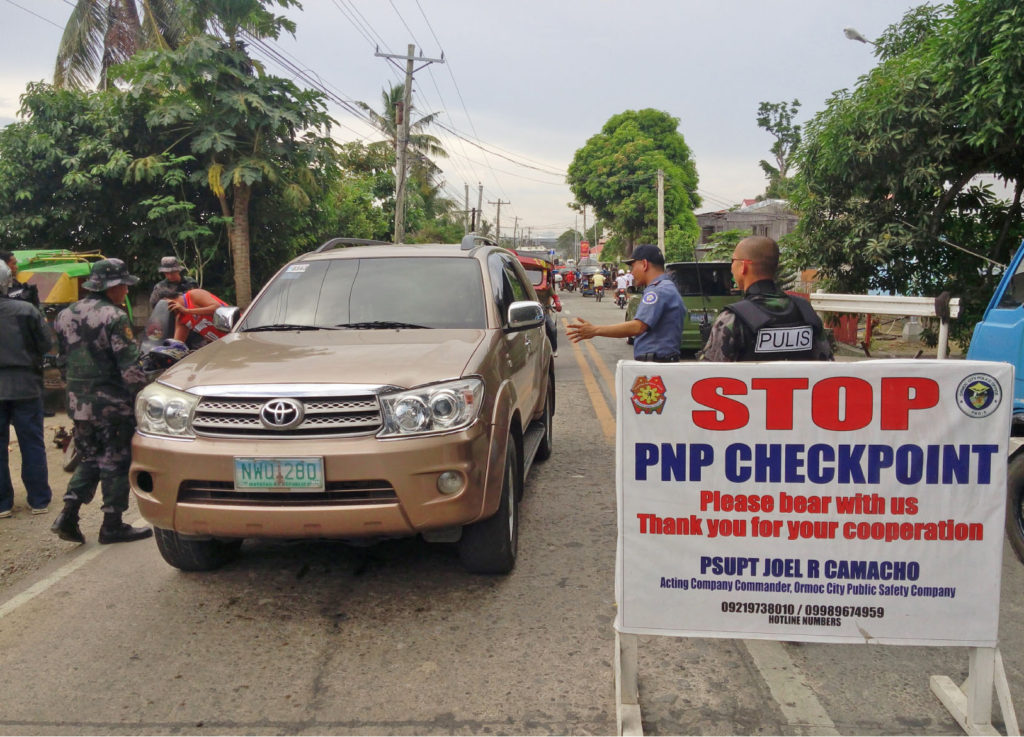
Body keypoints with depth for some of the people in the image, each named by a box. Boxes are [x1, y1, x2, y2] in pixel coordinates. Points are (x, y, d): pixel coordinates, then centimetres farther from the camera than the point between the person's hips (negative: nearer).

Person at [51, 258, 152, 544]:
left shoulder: (66, 315, 11)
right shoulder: (114, 317, -15)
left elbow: (63, 357, 18)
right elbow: (129, 366, -18)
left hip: (79, 403, 7)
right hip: (112, 403, -7)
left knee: (89, 460, 19)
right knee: (116, 463, 3)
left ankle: (68, 514, 7)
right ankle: (112, 525, 10)